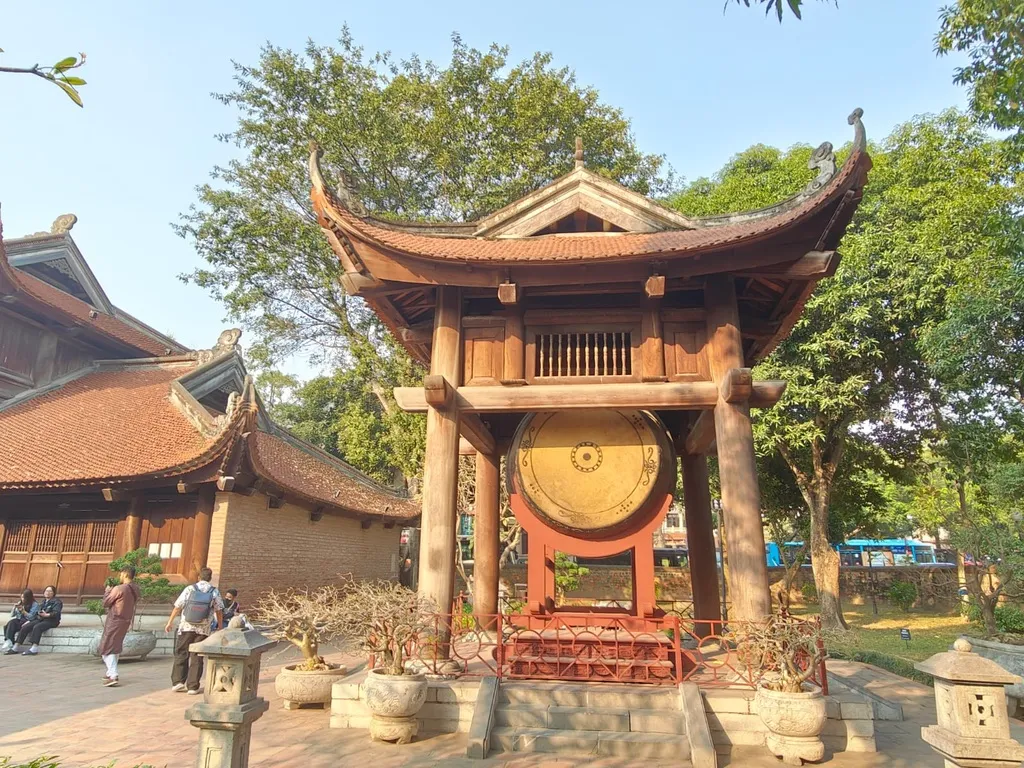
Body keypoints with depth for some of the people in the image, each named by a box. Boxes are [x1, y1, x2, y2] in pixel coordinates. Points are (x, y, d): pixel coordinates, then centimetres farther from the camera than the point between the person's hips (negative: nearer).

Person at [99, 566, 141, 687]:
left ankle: (113, 676, -11)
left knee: (107, 649, -2)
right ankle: (111, 673, 32)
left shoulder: (119, 589, -20)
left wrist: (108, 590, 5)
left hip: (114, 621, -8)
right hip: (126, 621, 8)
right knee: (115, 647, 23)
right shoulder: (135, 590, 4)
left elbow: (105, 603, -11)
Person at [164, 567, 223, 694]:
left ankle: (178, 681, 7)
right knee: (197, 658, 7)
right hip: (203, 630, 1)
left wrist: (170, 622, 10)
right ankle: (193, 687, 8)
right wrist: (220, 628, 11)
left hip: (186, 627, -1)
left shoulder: (190, 589, -3)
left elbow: (177, 607, -2)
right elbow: (219, 611, 2)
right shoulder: (214, 592, -1)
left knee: (181, 654, 13)